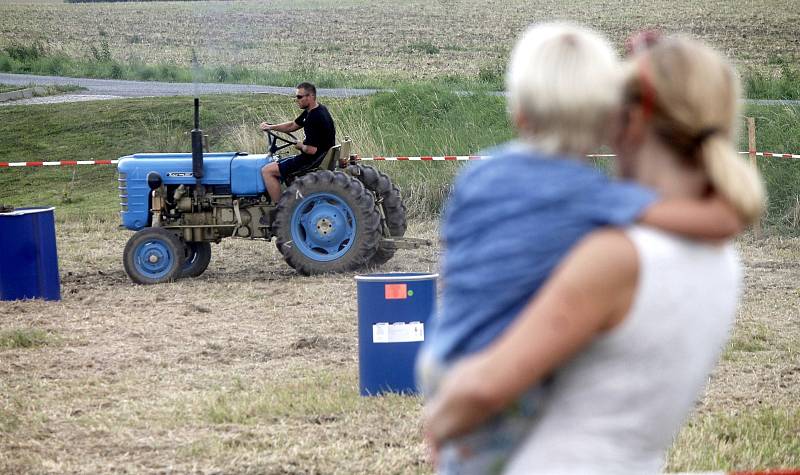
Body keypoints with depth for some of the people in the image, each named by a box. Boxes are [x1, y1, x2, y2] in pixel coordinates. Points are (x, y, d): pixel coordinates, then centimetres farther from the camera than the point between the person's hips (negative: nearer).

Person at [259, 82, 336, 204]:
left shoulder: (315, 118, -25)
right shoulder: (310, 112, 7)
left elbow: (311, 150, -28)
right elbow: (292, 126, 21)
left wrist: (301, 146, -6)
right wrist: (270, 127, 10)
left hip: (314, 160, -11)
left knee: (267, 171, -10)